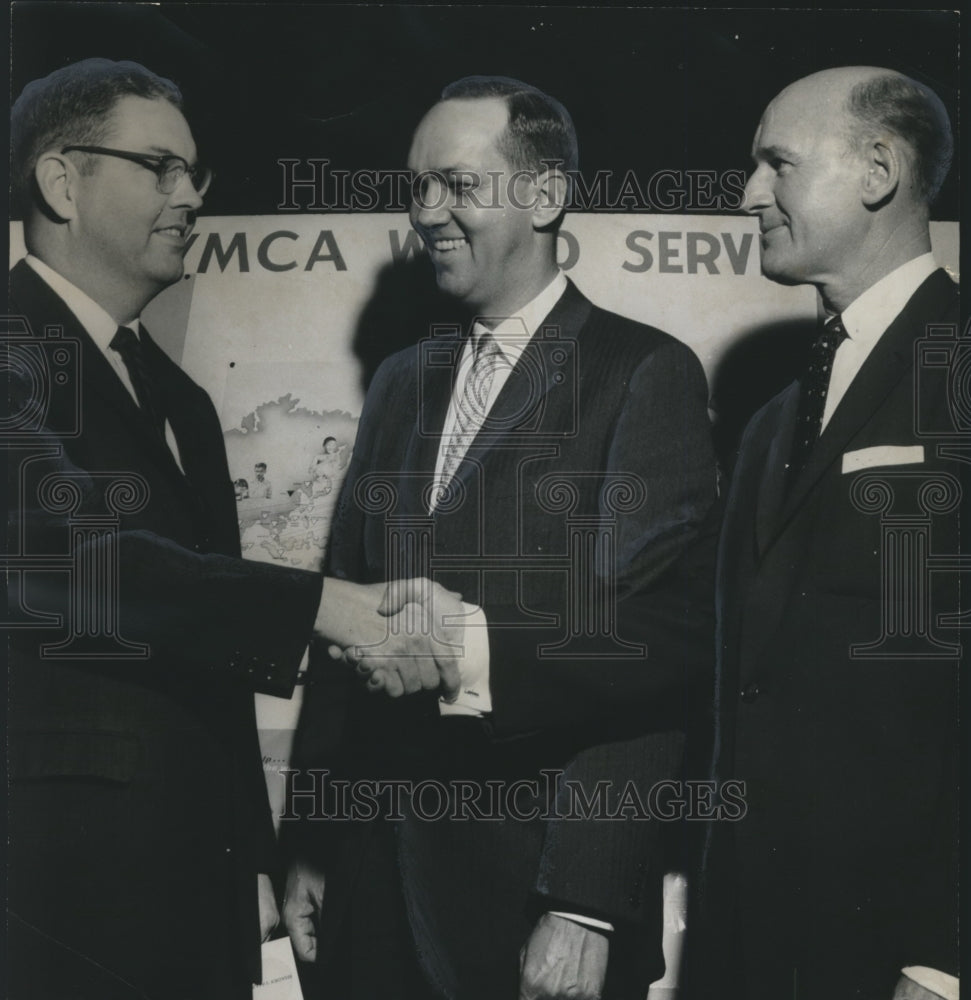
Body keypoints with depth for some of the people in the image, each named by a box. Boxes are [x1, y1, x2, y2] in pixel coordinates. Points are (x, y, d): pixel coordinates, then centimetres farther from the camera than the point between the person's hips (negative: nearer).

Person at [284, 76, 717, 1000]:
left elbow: (650, 647, -14)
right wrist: (310, 847, 9)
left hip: (532, 890, -5)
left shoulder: (645, 373, -8)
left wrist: (585, 907, -21)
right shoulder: (400, 382, 12)